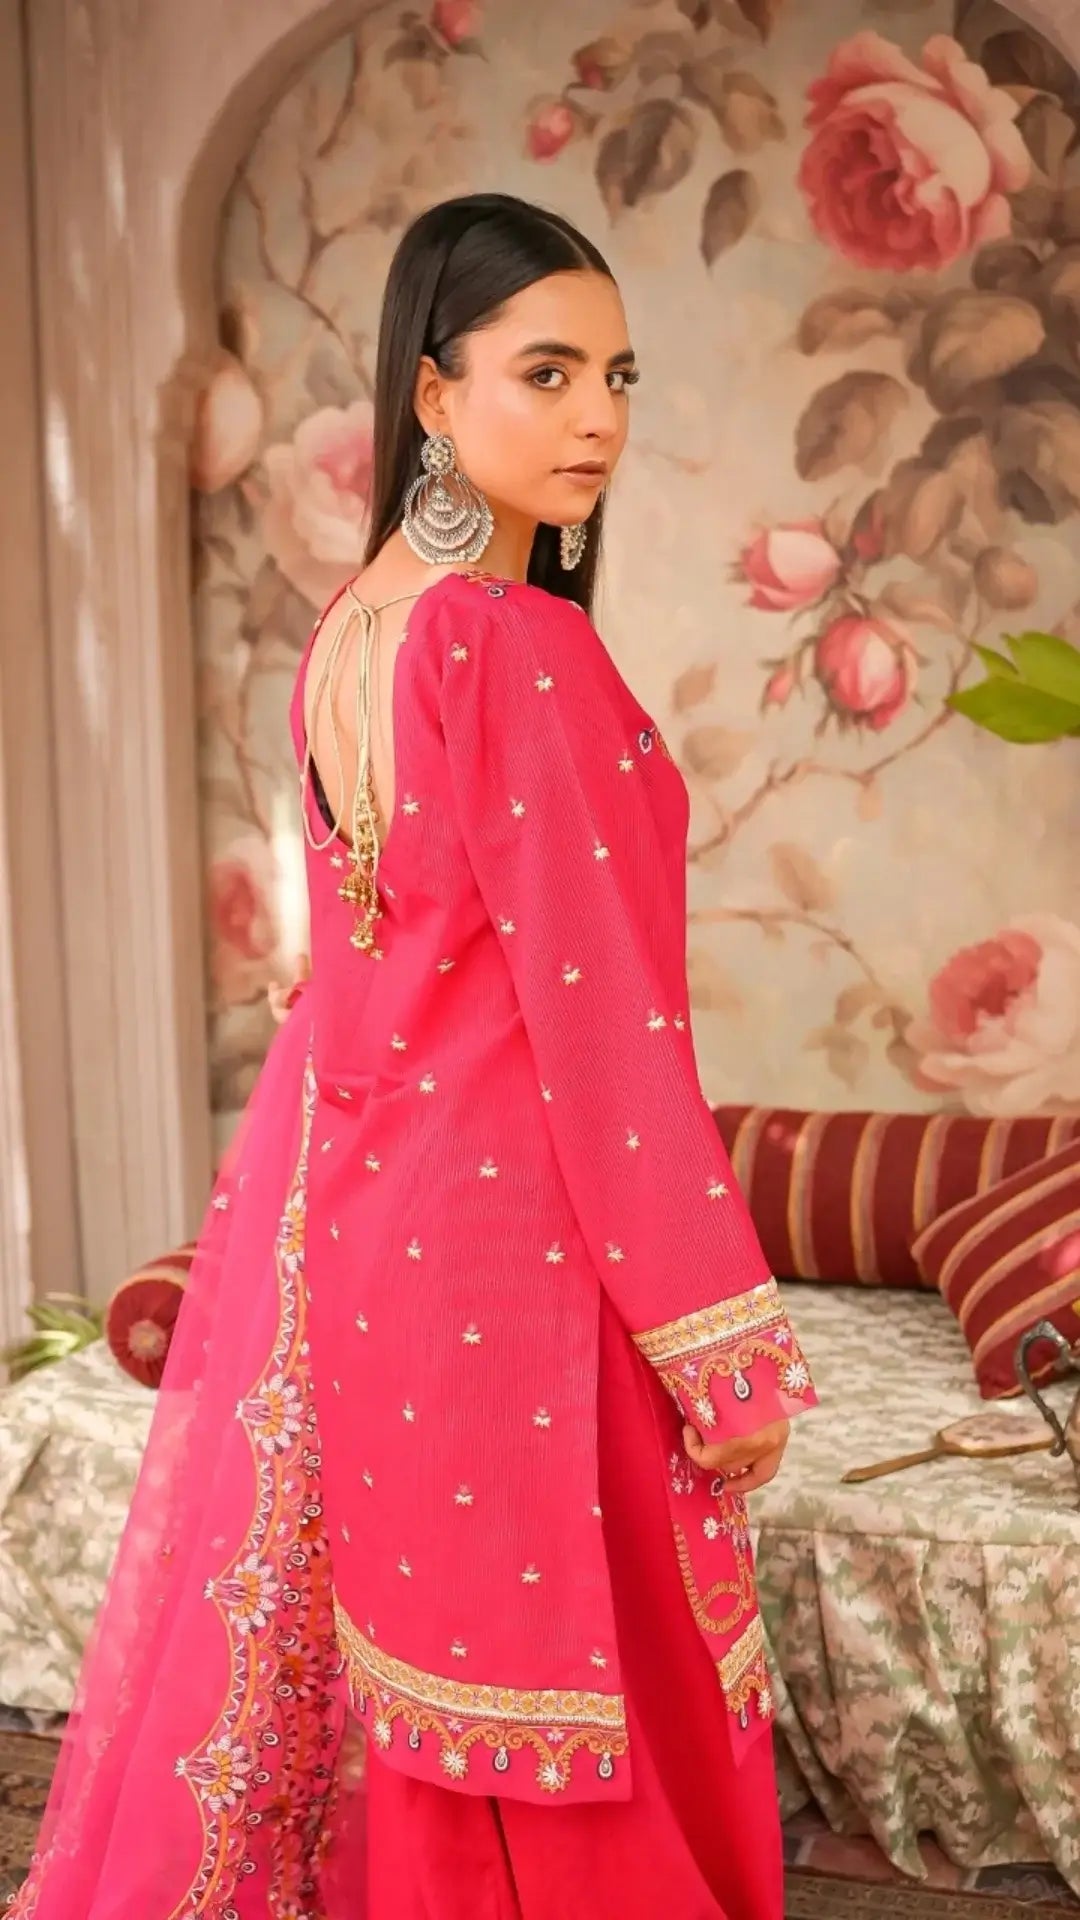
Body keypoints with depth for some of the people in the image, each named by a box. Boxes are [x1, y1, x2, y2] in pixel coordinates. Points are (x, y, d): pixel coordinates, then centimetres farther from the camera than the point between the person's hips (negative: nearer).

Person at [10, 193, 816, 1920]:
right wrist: (729, 1354, -14)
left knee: (339, 1679, 20)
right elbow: (600, 1017, -19)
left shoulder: (351, 630, 9)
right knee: (545, 1722, 7)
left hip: (330, 1194, 9)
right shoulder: (521, 645, -17)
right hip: (499, 1219, -8)